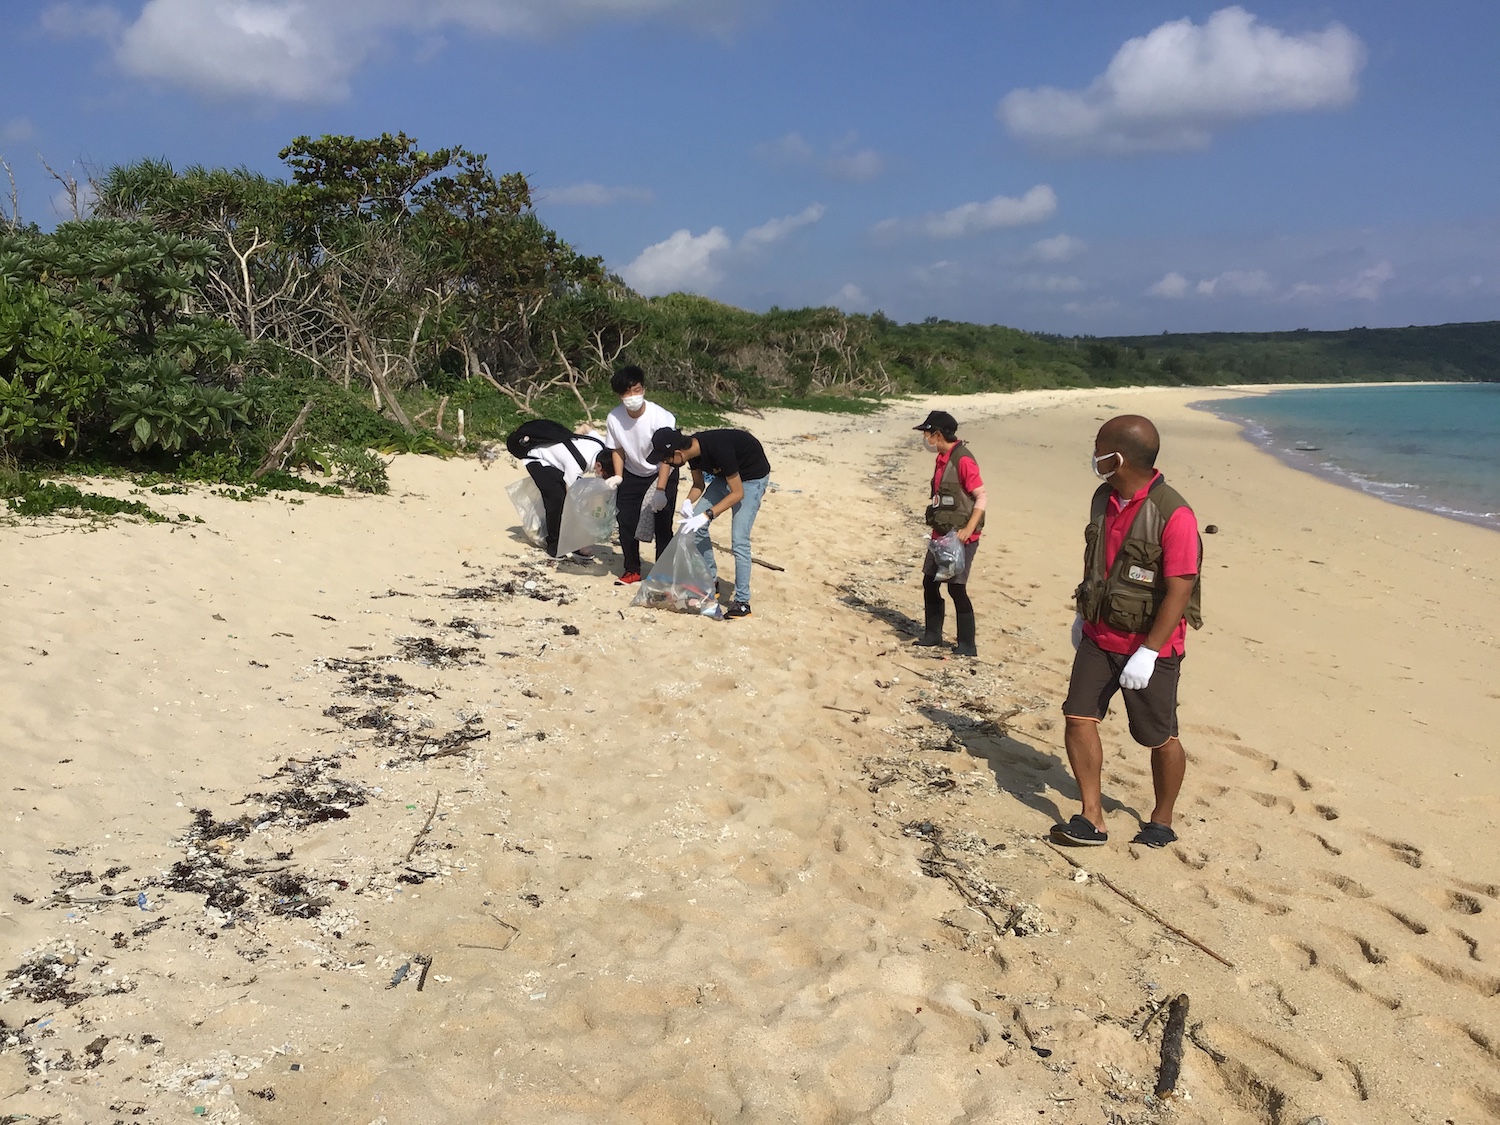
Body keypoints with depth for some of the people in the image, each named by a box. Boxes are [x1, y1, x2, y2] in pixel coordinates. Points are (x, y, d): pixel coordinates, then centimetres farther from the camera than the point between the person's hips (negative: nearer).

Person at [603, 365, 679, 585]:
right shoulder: (614, 418, -20)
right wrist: (618, 477, -11)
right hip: (632, 475, 4)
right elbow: (618, 449, -2)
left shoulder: (662, 417, -31)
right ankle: (632, 570, 21)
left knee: (662, 526, -8)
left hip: (663, 474, -3)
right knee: (626, 523, 3)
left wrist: (660, 490, -33)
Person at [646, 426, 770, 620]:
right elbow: (698, 484, 2)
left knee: (739, 540, -15)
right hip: (725, 474, 8)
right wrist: (688, 502, -19)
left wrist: (706, 516, -34)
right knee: (696, 526, 2)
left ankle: (742, 602, -8)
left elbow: (737, 493, -29)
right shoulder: (692, 449, -14)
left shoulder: (718, 449, -37)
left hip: (752, 478, -8)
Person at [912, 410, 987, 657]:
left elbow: (981, 498, -18)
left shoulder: (963, 460, -17)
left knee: (956, 588, -6)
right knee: (930, 583, 13)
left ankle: (967, 646, 4)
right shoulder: (942, 459, 10)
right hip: (940, 535, 9)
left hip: (960, 538, -9)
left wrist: (968, 530, -26)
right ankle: (932, 635, 27)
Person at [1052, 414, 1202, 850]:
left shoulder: (1174, 514, -22)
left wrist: (1148, 653, -24)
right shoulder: (1103, 498, 2)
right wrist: (1083, 614, 21)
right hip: (1098, 636, 7)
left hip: (1149, 647, -7)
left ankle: (1162, 822, 29)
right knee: (1078, 717, 0)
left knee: (1159, 738, 8)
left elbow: (1179, 591, -23)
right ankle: (1092, 819, 8)